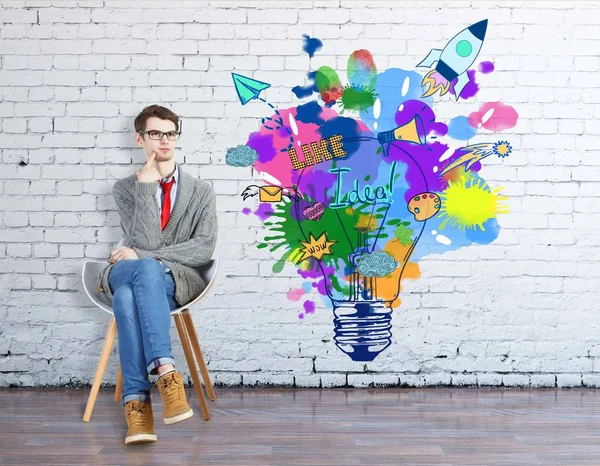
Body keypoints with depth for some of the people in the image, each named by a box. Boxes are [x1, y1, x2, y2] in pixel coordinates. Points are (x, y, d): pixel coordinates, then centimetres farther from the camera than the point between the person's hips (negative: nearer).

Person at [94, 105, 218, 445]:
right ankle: (165, 370, -49)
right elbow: (145, 242, -4)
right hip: (126, 274, 1)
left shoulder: (201, 191, 14)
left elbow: (203, 250, -2)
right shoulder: (125, 188, 14)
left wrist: (143, 257, -10)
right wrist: (147, 184, -9)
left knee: (128, 296, -37)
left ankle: (136, 401, -45)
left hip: (177, 280, -1)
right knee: (147, 267, -39)